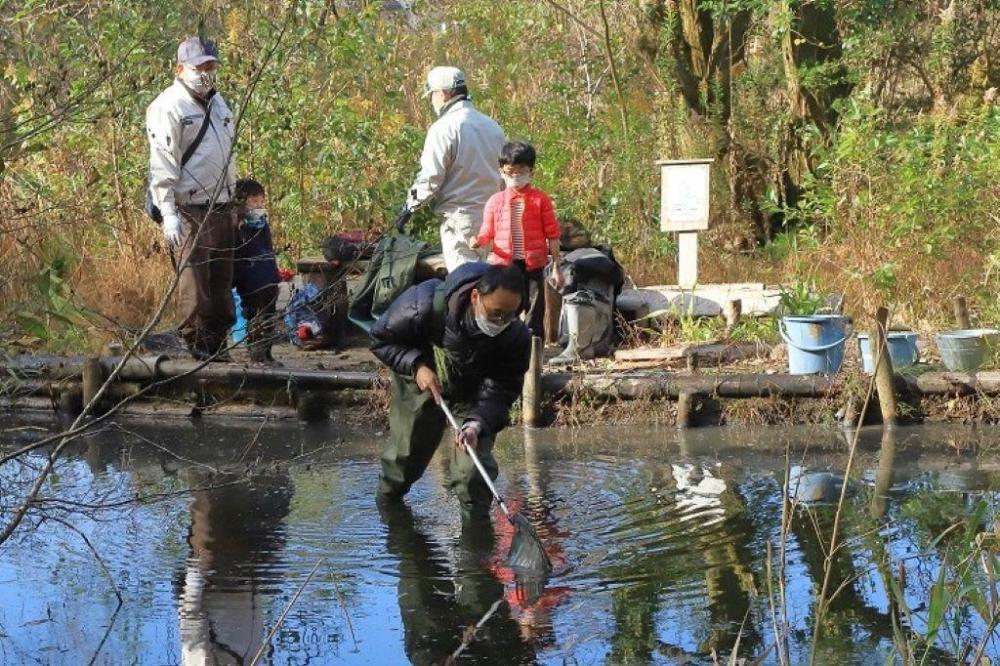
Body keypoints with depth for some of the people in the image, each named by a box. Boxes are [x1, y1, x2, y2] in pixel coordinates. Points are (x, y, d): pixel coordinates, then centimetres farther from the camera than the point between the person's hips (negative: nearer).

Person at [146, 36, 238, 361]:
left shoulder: (217, 102, 19)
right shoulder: (169, 106, -8)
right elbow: (162, 165, -14)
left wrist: (234, 204, 25)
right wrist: (169, 214, -21)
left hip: (223, 208, 8)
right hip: (191, 210, -8)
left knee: (222, 278, 11)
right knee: (195, 277, -9)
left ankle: (217, 341, 18)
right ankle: (196, 341, -3)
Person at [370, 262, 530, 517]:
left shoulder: (517, 338, -31)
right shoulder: (425, 305, -36)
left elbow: (501, 389, -25)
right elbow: (382, 338, -19)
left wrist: (477, 423, -42)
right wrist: (417, 366, -32)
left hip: (471, 395, 0)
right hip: (421, 379, 0)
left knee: (473, 471, -14)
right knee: (405, 452, 15)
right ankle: (387, 499, 46)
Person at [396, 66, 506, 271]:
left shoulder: (444, 128, -12)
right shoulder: (492, 126, 11)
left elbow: (430, 177, -13)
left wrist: (409, 208, -3)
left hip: (459, 215, -7)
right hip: (492, 214, 7)